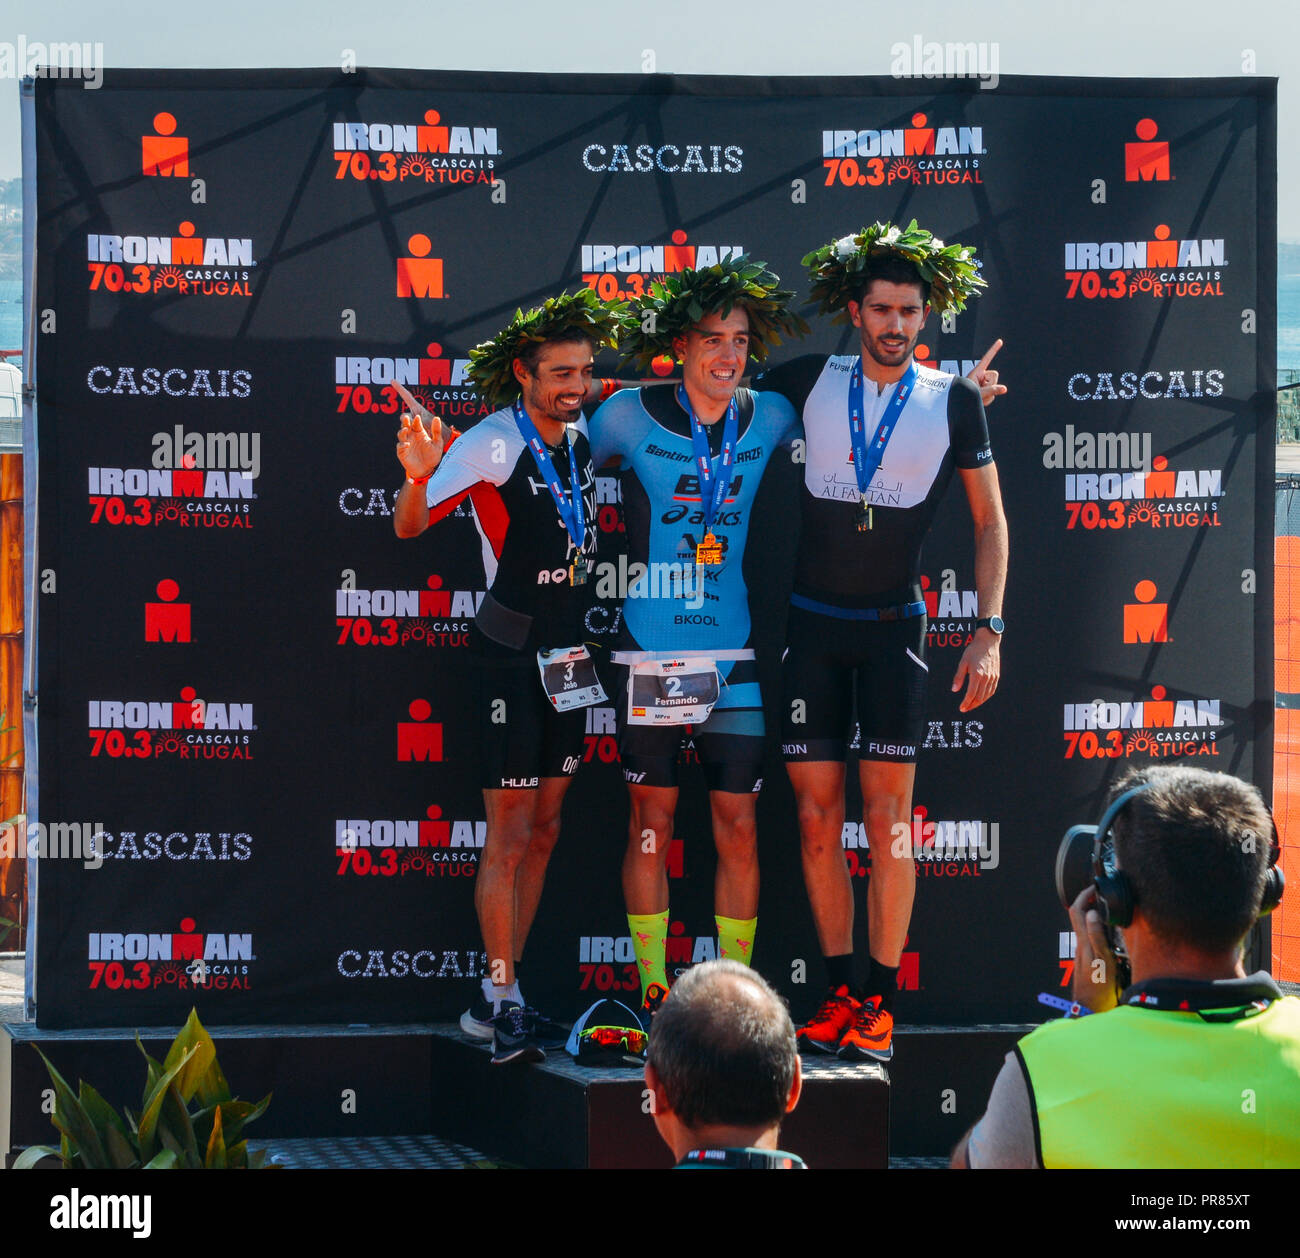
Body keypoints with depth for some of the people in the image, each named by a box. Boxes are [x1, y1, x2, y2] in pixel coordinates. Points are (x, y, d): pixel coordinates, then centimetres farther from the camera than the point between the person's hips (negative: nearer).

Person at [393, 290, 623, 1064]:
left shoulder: (580, 435, 5)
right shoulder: (493, 445, -16)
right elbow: (410, 527, -25)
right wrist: (421, 476, -45)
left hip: (566, 655, 7)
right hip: (511, 657, -7)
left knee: (545, 829, 10)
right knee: (511, 834, -5)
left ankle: (500, 996, 17)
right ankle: (502, 1002, 0)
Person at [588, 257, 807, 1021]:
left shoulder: (770, 418, 3)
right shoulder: (631, 417, -5)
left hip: (735, 654, 2)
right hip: (650, 650, -2)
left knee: (738, 825, 1)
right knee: (652, 821, 4)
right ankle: (654, 987, 12)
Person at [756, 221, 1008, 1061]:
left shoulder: (954, 400, -1)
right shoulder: (809, 383, 1)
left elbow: (990, 522, 4)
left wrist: (989, 633, -2)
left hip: (894, 628, -2)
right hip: (814, 624, 2)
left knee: (888, 811, -7)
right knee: (817, 811, 1)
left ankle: (881, 1002, -3)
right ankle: (839, 991, 8)